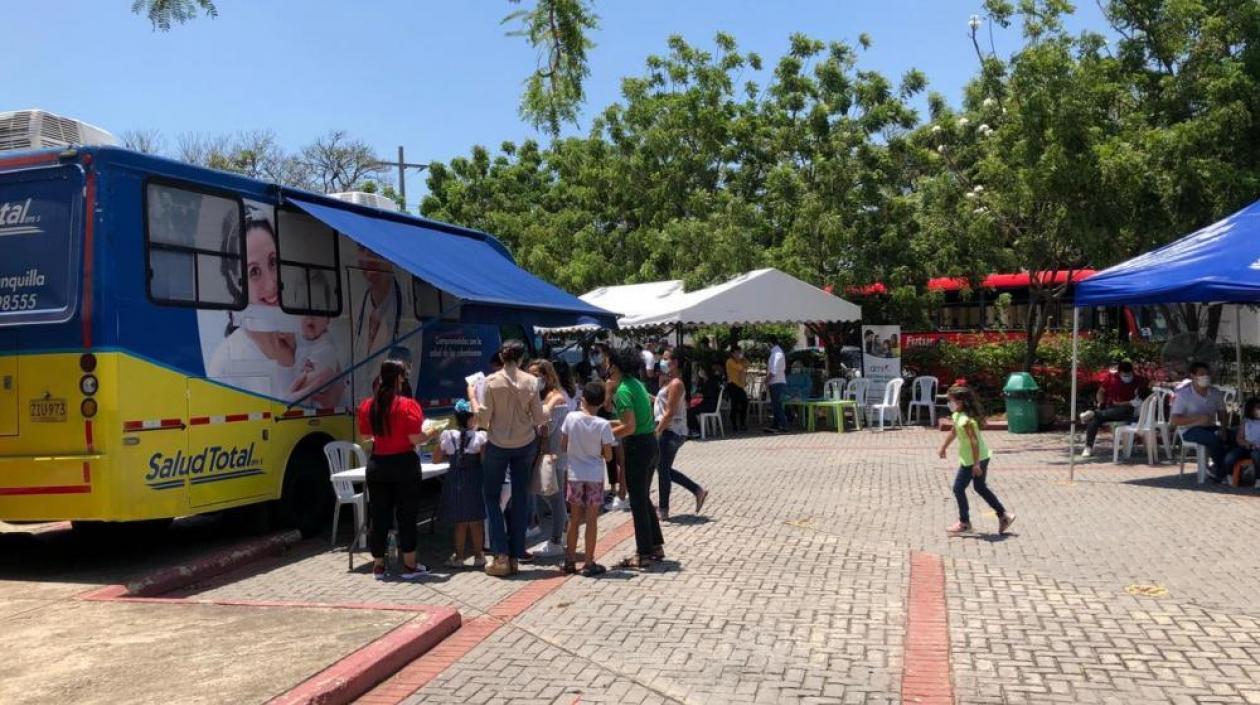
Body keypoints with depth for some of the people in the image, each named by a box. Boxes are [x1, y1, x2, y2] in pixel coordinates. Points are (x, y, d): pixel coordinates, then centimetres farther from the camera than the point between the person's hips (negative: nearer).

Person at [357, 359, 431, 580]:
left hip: (377, 465, 4)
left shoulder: (367, 405, 1)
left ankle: (378, 566, 17)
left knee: (379, 516, 10)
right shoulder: (407, 405, -13)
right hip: (404, 464, -4)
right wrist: (431, 434, 3)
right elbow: (415, 438, -16)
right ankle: (409, 566, 10)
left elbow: (365, 435, 12)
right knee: (406, 515, 5)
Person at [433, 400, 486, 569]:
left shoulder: (446, 436, -3)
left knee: (460, 522, 11)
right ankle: (478, 556, 14)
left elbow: (436, 459, 3)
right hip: (474, 480, -2)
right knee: (475, 522, 7)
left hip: (454, 481, 2)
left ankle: (459, 556, 15)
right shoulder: (480, 436, -10)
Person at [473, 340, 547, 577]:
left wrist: (472, 395, 3)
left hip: (498, 444, -2)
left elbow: (483, 419, -10)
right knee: (520, 498, 10)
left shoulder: (491, 381, -10)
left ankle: (501, 556, 0)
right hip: (525, 444, 2)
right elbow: (539, 418, -4)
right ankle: (515, 557, 13)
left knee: (492, 497, 10)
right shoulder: (530, 381, -5)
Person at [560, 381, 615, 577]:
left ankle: (570, 561, 19)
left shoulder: (571, 417, -9)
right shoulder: (603, 425, -13)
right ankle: (589, 563, 10)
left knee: (574, 519, 13)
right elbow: (608, 456, -8)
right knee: (591, 520, 5)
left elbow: (563, 447, -1)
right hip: (594, 476, -2)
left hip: (574, 475, 2)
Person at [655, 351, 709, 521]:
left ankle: (663, 511, 7)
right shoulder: (670, 383, 15)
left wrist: (656, 432, -20)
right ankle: (698, 491, 19)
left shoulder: (675, 383, -15)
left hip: (671, 432, -10)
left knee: (663, 470, -2)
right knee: (664, 469, 14)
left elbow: (669, 412, -20)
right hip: (668, 432, 10)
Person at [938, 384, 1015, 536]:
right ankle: (1004, 515, 23)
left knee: (958, 488, 1)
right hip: (981, 458, 10)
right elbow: (953, 432, 23)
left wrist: (976, 464, -26)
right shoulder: (957, 416, 6)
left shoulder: (966, 420, -25)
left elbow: (974, 441, -27)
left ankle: (964, 523, 11)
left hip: (973, 460, -10)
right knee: (981, 488, 19)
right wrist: (943, 447, 35)